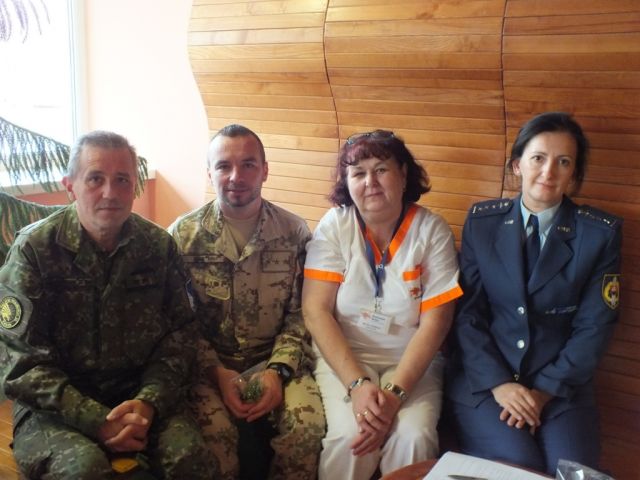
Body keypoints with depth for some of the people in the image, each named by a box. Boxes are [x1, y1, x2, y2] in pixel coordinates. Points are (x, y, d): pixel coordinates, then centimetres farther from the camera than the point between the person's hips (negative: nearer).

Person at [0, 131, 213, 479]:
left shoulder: (158, 246, 1)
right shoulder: (34, 249, -9)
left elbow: (177, 333, 2)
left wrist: (149, 403, -15)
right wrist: (96, 420, -20)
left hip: (141, 395, 2)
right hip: (54, 408, -2)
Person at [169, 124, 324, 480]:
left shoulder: (295, 232, 0)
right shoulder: (184, 235, -2)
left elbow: (300, 314, 1)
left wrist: (278, 371, -14)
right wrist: (219, 374, -15)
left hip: (276, 360, 1)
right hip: (209, 362, -1)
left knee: (308, 425, -25)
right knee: (215, 431, -28)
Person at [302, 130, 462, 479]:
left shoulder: (432, 231, -7)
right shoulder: (334, 225, -5)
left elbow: (434, 323, -9)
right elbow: (316, 311, -10)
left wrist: (395, 392, -21)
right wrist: (358, 383, -21)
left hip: (411, 362, 0)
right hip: (343, 356, 0)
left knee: (414, 437, -26)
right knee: (349, 435, -26)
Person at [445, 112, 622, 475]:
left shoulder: (601, 234, -1)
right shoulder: (482, 221, 2)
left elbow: (593, 327, -2)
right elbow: (467, 312, 0)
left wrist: (544, 390, -11)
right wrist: (498, 384, -11)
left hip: (561, 384, 1)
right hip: (484, 378, 0)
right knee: (517, 466, -21)